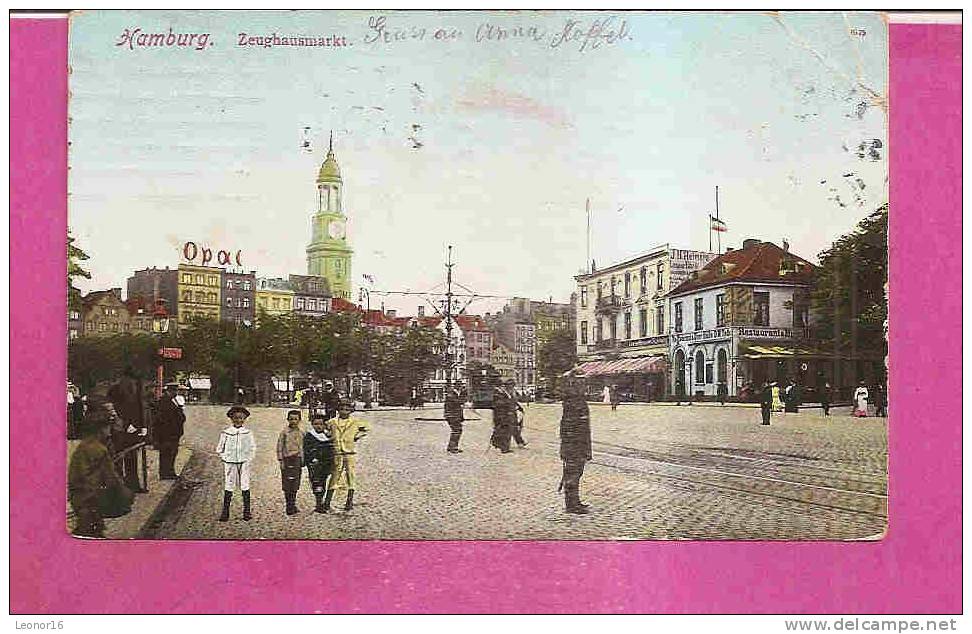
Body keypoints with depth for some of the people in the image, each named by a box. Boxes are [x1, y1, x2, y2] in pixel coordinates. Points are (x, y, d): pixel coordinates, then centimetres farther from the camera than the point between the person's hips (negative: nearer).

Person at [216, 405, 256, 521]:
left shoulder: (248, 433, 3)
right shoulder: (225, 433, 1)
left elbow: (252, 448, 10)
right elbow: (219, 449, 8)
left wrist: (248, 459, 0)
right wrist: (224, 458, -1)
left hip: (244, 463, 1)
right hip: (230, 463, 0)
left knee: (245, 486, -1)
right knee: (228, 487, 1)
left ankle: (246, 511, 5)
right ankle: (225, 512, 7)